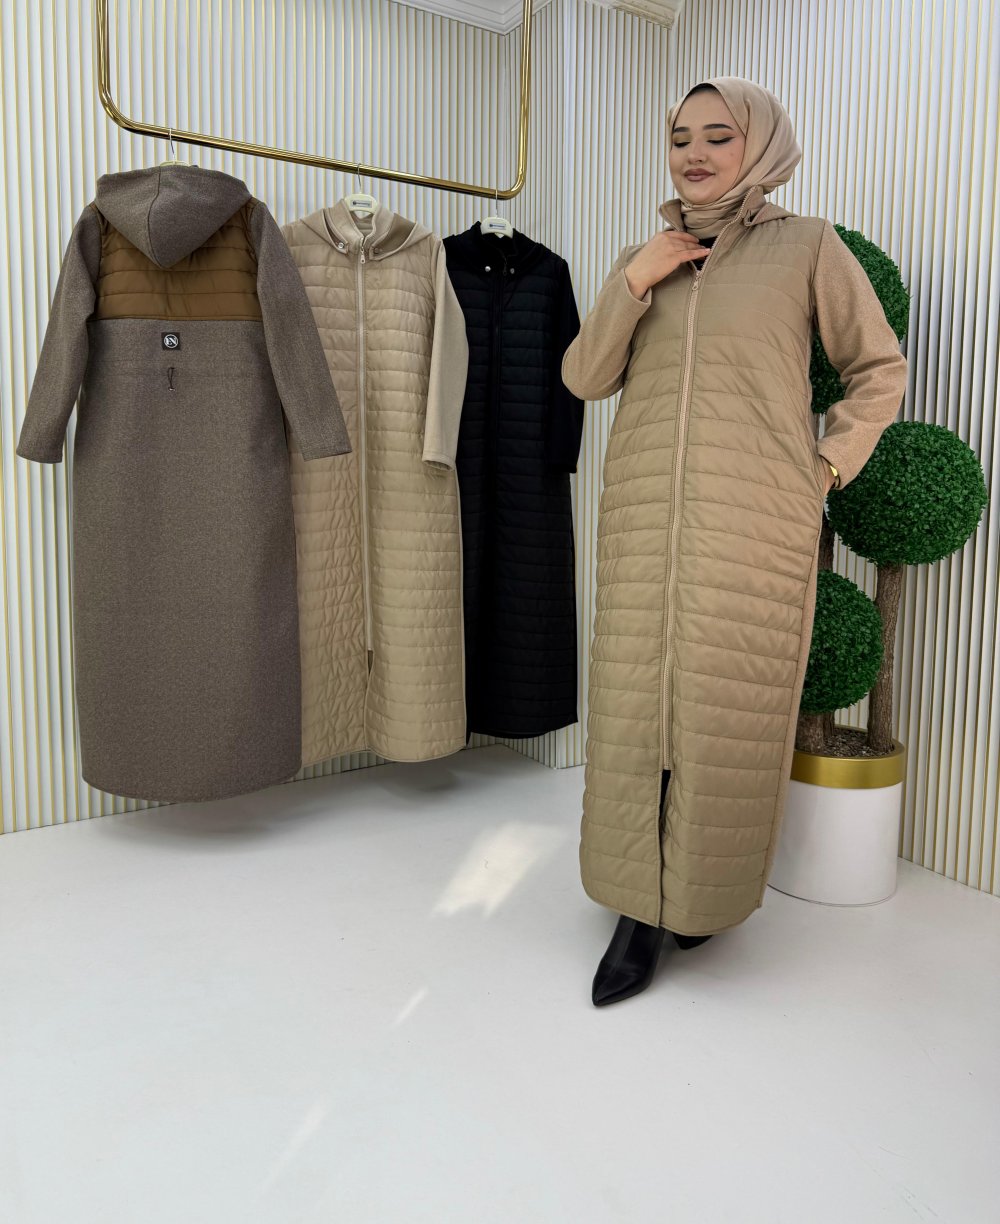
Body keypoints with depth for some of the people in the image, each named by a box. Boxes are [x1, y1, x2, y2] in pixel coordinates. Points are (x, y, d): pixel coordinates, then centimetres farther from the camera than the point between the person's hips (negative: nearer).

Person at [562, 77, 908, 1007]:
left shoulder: (807, 247, 5)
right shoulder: (641, 261, 15)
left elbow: (879, 370, 9)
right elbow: (584, 379, 8)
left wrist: (826, 469, -1)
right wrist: (632, 284, -3)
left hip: (754, 525, -3)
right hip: (645, 519, 3)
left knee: (732, 711, 2)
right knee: (635, 705, 2)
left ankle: (714, 888, 25)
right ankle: (642, 906, 16)